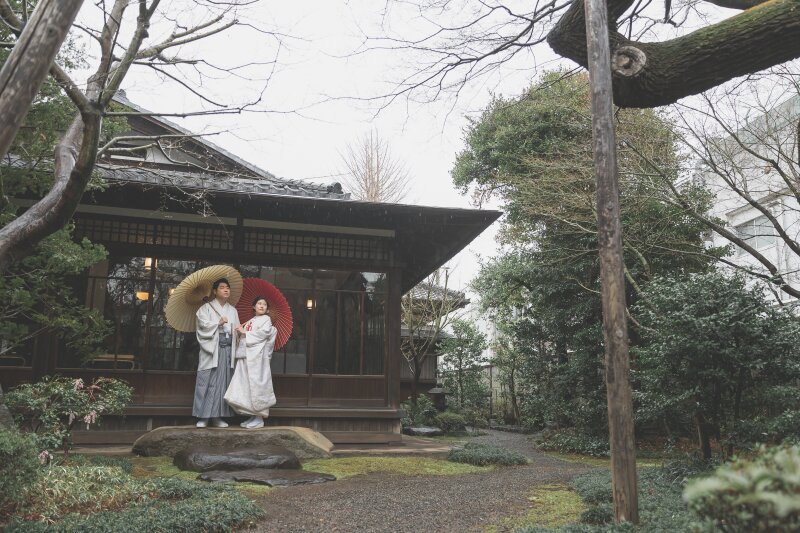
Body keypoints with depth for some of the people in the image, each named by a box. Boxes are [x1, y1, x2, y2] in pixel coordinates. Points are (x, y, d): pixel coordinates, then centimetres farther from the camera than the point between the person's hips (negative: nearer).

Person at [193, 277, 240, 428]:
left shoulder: (233, 310, 20)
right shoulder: (206, 307, 7)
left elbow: (236, 329, 15)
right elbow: (203, 325, -7)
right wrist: (218, 323, -17)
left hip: (227, 349, 4)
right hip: (212, 349, -4)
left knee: (223, 382, 2)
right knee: (207, 382, -7)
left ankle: (217, 416, 6)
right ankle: (203, 416, -3)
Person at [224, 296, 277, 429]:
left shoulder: (266, 319, 5)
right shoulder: (250, 321, 24)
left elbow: (263, 333, -12)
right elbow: (243, 338, 23)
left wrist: (245, 332, -7)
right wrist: (240, 331, 4)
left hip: (257, 356, -7)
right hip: (245, 356, 7)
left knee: (256, 385, -8)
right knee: (245, 385, 2)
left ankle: (259, 418, -3)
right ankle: (252, 416, 10)